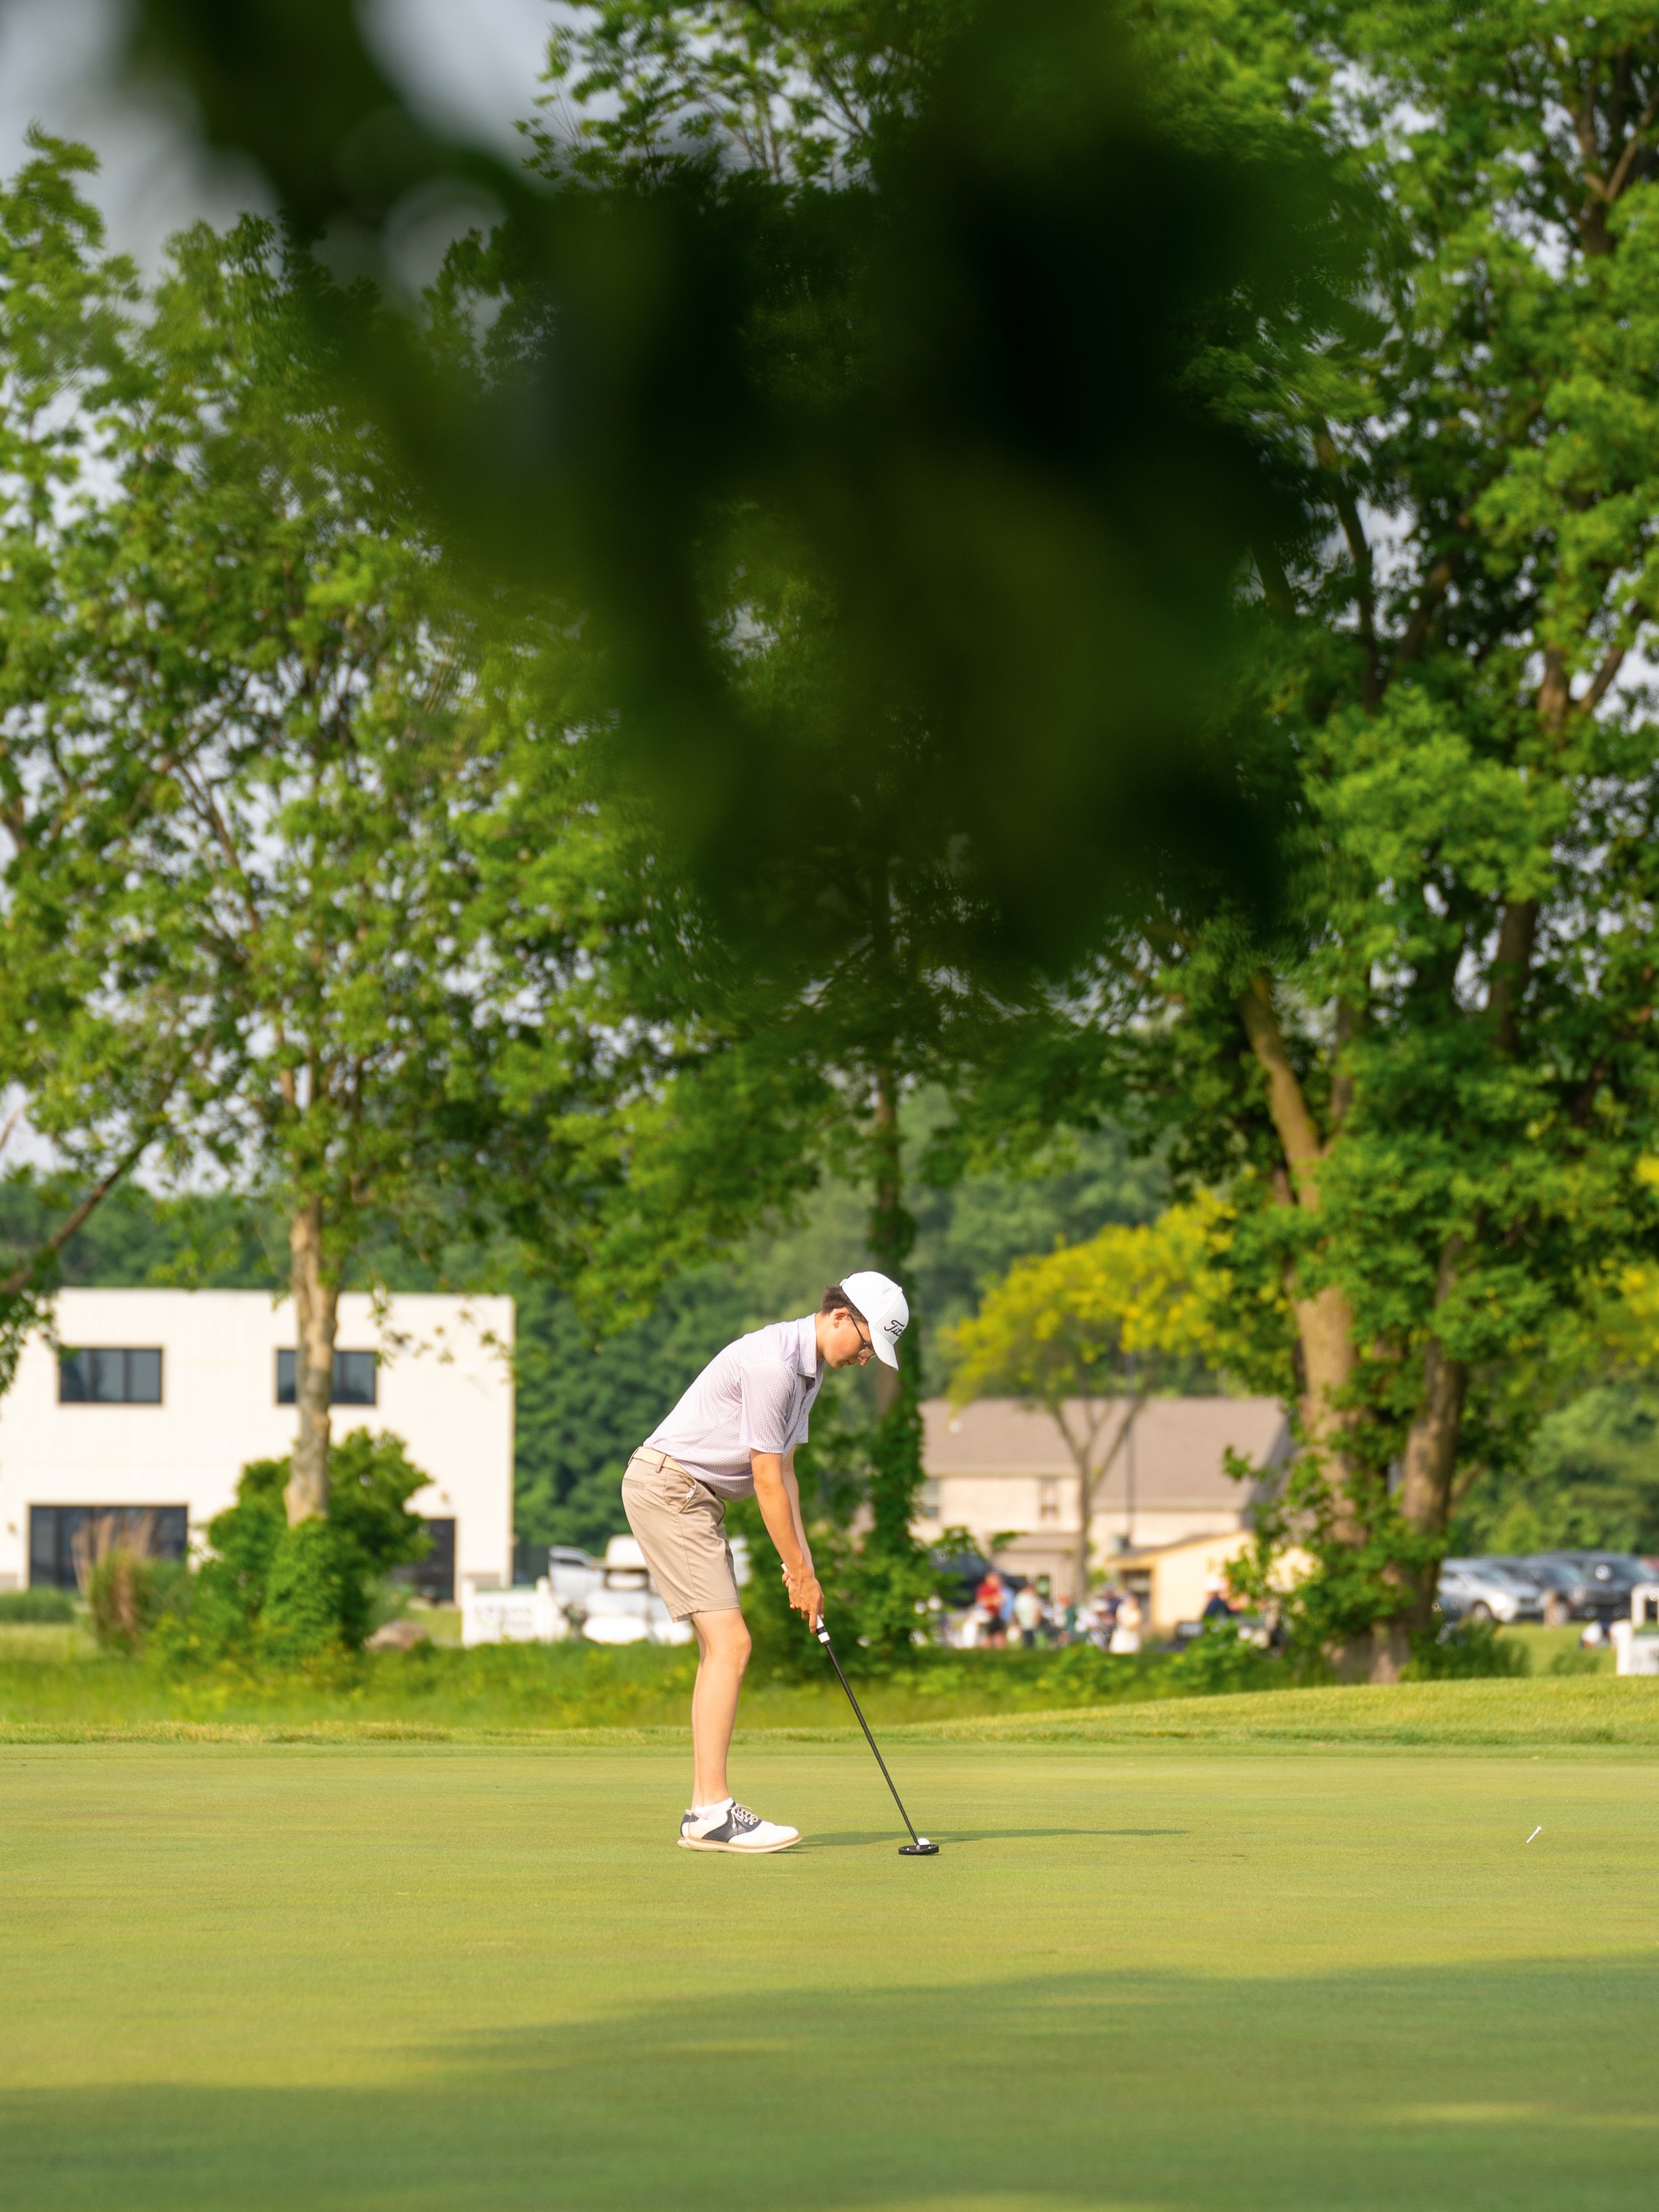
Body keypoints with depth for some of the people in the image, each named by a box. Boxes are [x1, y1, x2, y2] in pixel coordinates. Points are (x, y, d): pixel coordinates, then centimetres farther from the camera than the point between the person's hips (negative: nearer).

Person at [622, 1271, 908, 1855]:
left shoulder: (806, 1368, 12)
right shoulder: (773, 1363, -21)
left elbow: (785, 1473, 17)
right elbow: (767, 1482, -18)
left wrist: (803, 1565, 9)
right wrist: (802, 1574, -10)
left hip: (694, 1495, 11)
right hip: (668, 1486, -11)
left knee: (720, 1650, 8)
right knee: (729, 1643, -15)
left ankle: (705, 1813, 8)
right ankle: (712, 1812, -18)